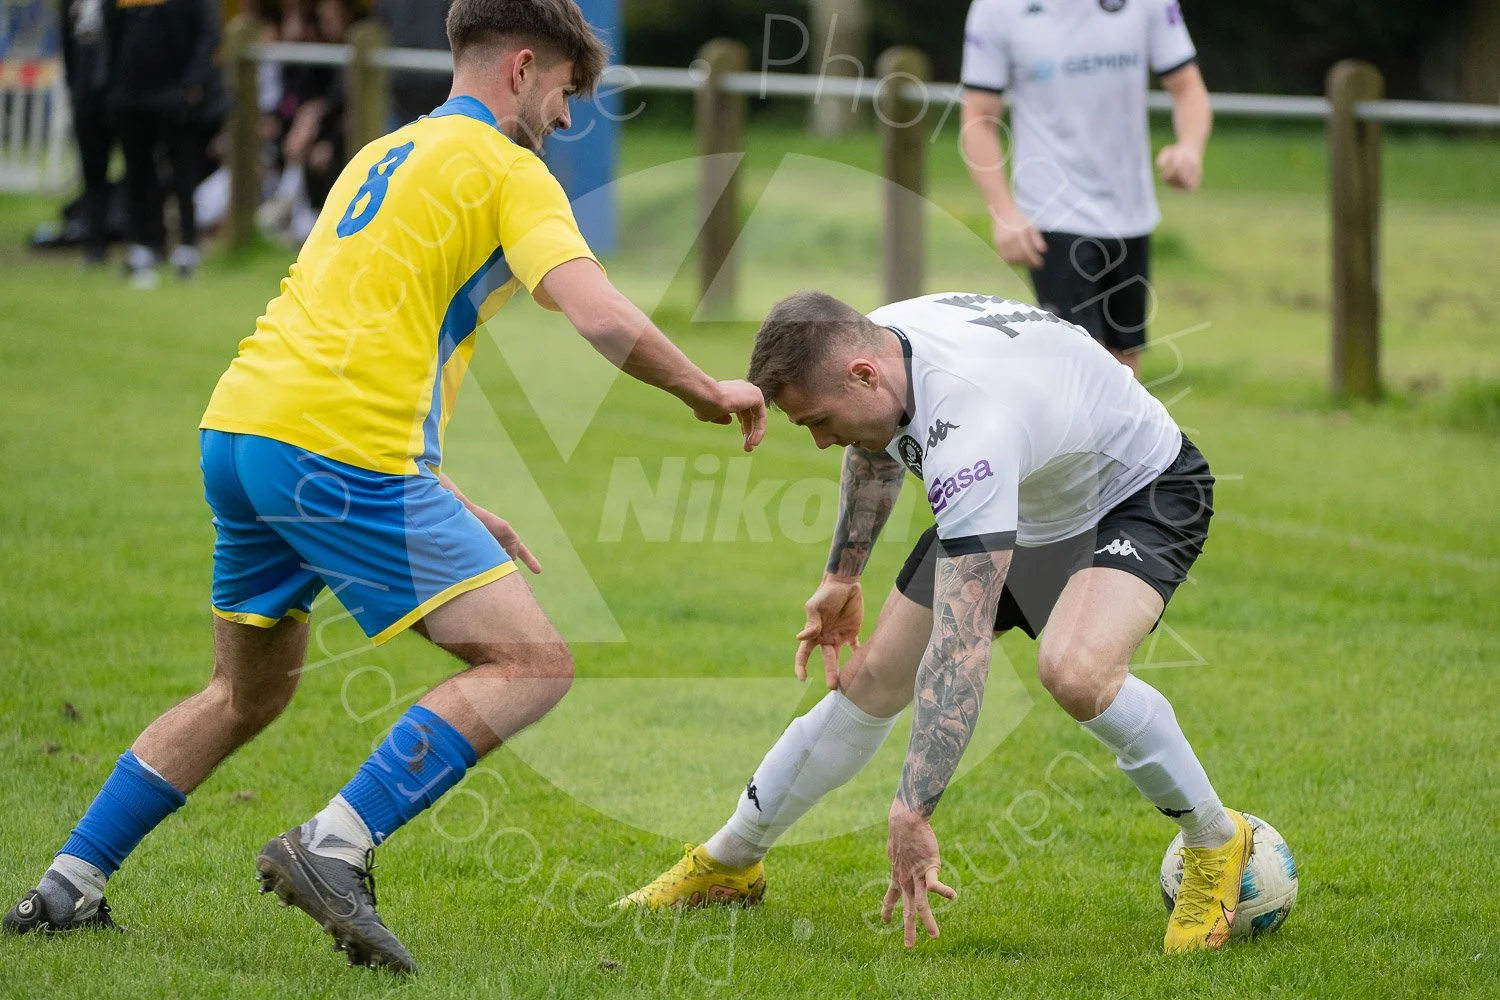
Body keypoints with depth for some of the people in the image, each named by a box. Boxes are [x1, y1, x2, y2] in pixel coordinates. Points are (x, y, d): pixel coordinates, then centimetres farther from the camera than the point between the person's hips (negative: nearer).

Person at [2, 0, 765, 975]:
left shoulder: (382, 156, 28)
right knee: (533, 664, -7)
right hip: (339, 451, -9)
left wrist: (446, 507, 30)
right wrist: (710, 393, 4)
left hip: (239, 426, 9)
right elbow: (605, 319, -13)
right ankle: (335, 849, -16)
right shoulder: (506, 170, 1)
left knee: (248, 695, 26)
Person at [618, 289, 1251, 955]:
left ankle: (1215, 841, -11)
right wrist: (842, 575, 18)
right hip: (1021, 503, 8)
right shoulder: (873, 340, -17)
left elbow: (961, 648, -46)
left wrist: (912, 813, -47)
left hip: (1144, 494, -8)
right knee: (872, 681, 6)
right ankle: (727, 864, 24)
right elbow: (876, 450, 12)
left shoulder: (968, 427, -43)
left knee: (1075, 671, -36)